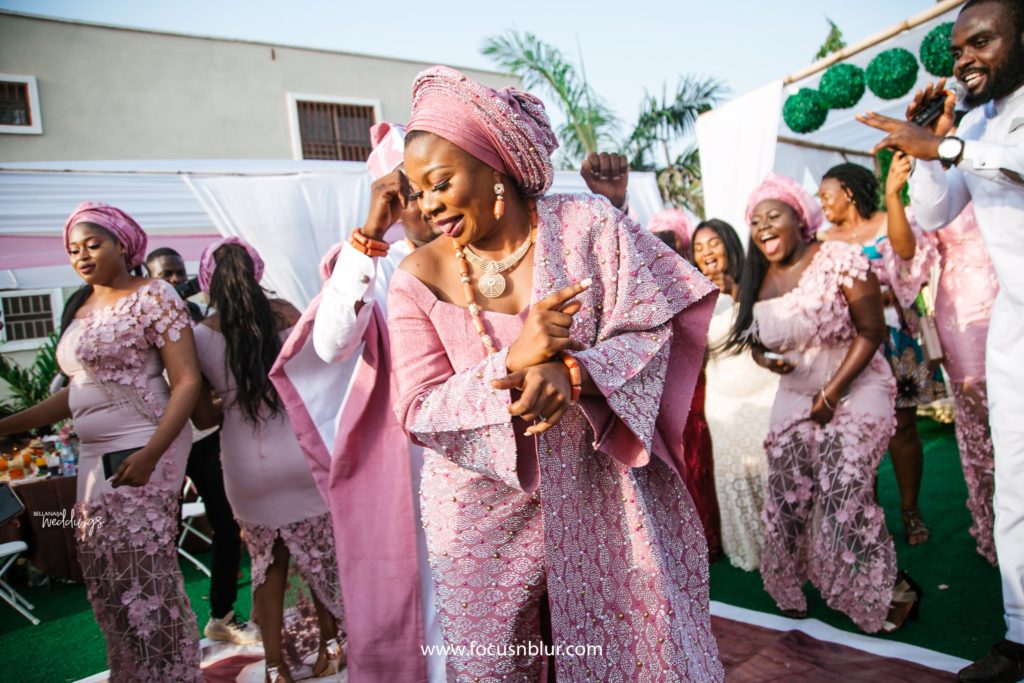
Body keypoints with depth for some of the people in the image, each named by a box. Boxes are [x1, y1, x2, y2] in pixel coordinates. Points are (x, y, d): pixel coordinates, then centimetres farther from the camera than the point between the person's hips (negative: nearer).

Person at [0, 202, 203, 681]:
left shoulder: (152, 296, -9)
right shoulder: (79, 309, 14)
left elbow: (187, 382, -15)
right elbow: (78, 390, 18)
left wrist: (149, 455, -24)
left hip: (142, 452, -8)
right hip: (94, 458, 8)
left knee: (143, 575, -4)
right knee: (105, 576, 13)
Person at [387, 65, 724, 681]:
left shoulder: (588, 225, -7)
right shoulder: (420, 278, -7)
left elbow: (650, 328, -8)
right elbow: (419, 411, -10)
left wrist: (571, 372, -28)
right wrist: (513, 362, -27)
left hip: (600, 489, 0)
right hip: (487, 512, 1)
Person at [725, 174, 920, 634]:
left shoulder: (839, 259, -12)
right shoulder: (759, 282, 4)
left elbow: (871, 330, -12)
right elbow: (757, 343, 15)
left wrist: (832, 393, -17)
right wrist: (766, 359, -10)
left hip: (855, 389, -5)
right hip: (795, 398, 5)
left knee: (844, 497, -15)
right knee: (787, 501, 3)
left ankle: (893, 590, 9)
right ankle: (791, 594, 25)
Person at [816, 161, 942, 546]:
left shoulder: (885, 223, 1)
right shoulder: (824, 240, 11)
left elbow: (907, 253, -21)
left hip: (892, 337, -3)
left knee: (902, 425, 0)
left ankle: (910, 508, 12)